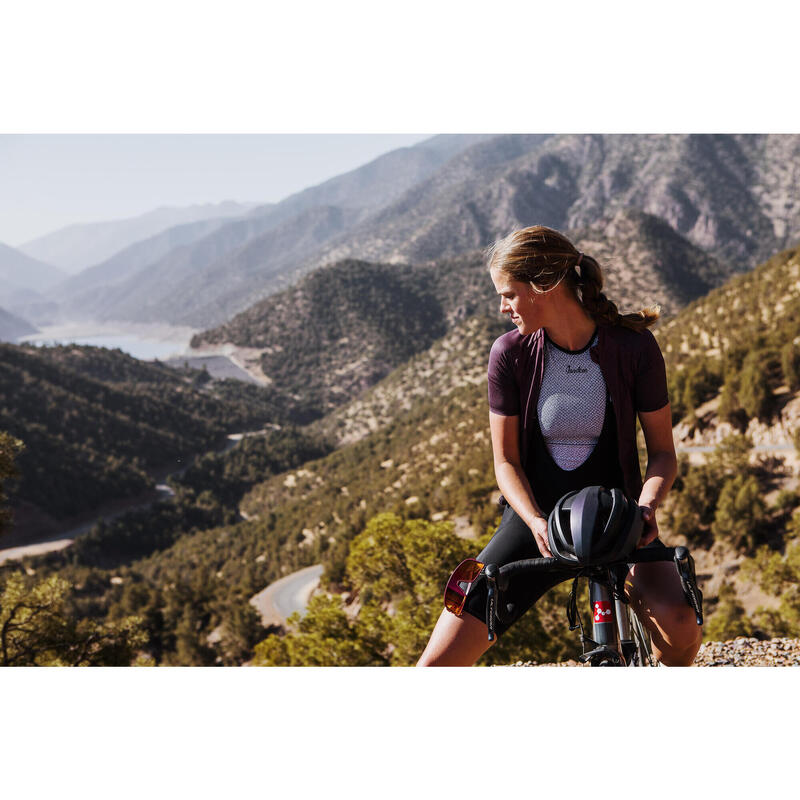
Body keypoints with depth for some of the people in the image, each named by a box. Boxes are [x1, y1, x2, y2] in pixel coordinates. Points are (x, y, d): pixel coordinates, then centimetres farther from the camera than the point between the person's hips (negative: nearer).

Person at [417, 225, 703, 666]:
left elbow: (663, 451, -3)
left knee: (679, 626, -30)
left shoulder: (633, 347, -11)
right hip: (534, 518, 1)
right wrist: (537, 523, -21)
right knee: (436, 668, -13)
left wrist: (646, 506, -24)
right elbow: (506, 460, -2)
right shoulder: (509, 353, -8)